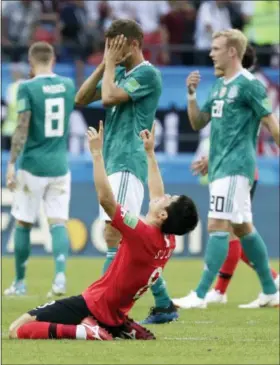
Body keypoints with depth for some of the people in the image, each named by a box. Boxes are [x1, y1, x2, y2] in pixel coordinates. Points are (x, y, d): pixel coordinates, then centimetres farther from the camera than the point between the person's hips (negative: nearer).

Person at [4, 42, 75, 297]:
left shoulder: (28, 88, -9)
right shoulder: (68, 85, 6)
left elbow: (22, 129, -15)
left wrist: (11, 164, -14)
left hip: (33, 166, -3)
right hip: (60, 166, 3)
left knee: (23, 224, 9)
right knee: (58, 223, 0)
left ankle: (20, 283, 15)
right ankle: (60, 275, -21)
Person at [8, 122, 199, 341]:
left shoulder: (141, 233, -22)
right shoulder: (169, 242, 1)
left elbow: (105, 198, -26)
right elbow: (157, 196, 18)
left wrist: (97, 152, -19)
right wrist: (150, 152, 26)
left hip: (93, 305, -8)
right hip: (114, 315, 8)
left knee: (18, 329, -13)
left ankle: (83, 331, -22)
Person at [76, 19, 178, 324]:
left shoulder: (147, 74, -9)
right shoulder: (120, 73, 18)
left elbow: (109, 97, -19)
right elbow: (81, 99, 15)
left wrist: (110, 64, -5)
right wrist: (105, 65, 7)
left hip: (128, 164, -10)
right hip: (114, 163, 10)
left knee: (114, 234, -18)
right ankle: (164, 305, 15)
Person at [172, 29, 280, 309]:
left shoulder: (248, 84, -11)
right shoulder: (219, 86, 15)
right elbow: (198, 123, 17)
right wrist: (191, 94, 3)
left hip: (235, 167, -9)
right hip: (220, 167, 9)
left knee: (217, 226, -14)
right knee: (242, 228, 14)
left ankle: (199, 295, -16)